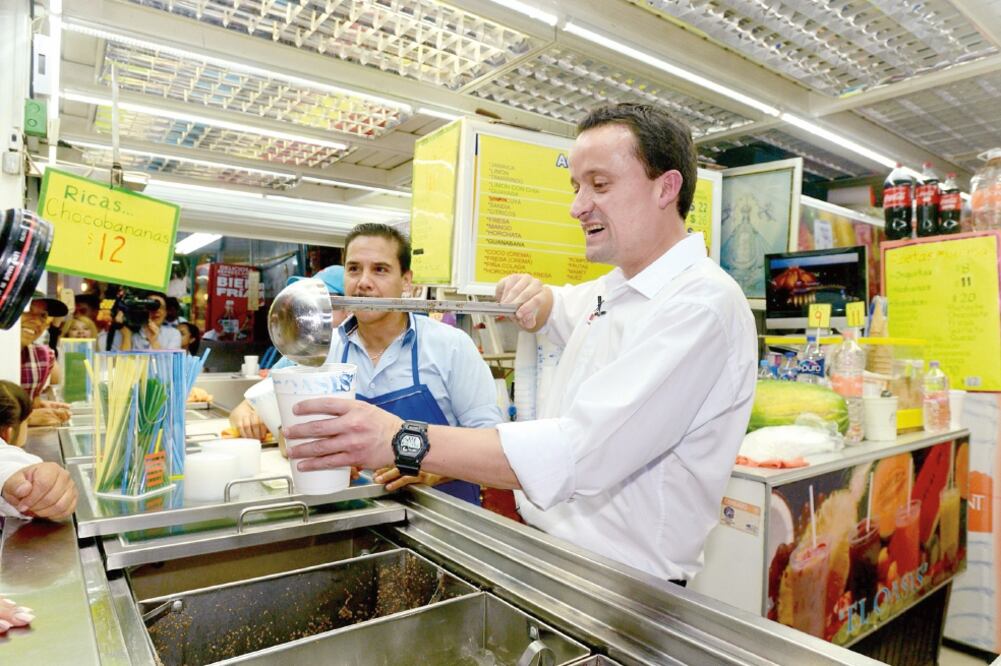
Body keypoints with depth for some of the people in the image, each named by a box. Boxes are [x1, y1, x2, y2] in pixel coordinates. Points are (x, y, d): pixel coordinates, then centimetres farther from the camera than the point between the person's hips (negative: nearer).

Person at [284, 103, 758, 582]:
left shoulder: (703, 303, -20)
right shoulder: (615, 287, 9)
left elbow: (583, 451, -30)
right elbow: (562, 311, 30)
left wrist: (404, 442, -33)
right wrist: (535, 297, 5)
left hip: (622, 587, -7)